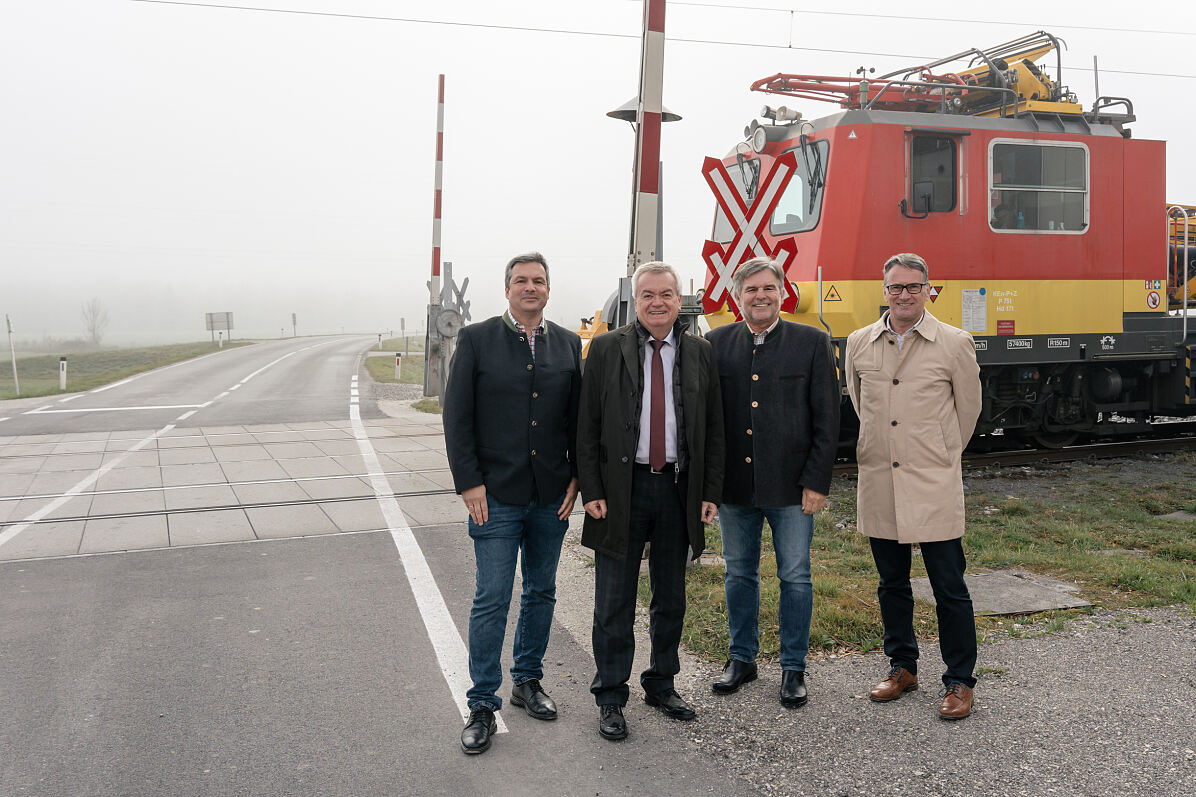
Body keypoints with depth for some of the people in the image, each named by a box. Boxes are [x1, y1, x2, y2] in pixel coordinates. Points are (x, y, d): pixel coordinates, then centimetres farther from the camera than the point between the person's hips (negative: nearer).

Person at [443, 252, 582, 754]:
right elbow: (457, 417, -5)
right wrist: (469, 482, -10)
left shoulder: (568, 344, 7)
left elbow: (578, 416, 10)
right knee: (492, 600, -2)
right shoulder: (476, 339, -2)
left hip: (552, 497, 4)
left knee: (541, 593, 14)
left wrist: (576, 477, 2)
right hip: (496, 496, -4)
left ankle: (528, 680, 32)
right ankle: (482, 706, 10)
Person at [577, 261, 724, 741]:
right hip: (622, 489, -3)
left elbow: (714, 429, 8)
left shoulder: (699, 353, 7)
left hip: (679, 489, 3)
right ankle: (610, 699, 16)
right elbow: (587, 427, -2)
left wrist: (710, 493, 3)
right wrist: (592, 491, -8)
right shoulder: (606, 350, 0)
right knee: (614, 603, 4)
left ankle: (661, 685, 31)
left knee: (671, 598, 14)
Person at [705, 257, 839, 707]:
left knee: (795, 577, 6)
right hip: (733, 485, 2)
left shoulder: (812, 343, -1)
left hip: (791, 484, -2)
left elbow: (827, 420, -2)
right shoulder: (715, 344, 4)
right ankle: (742, 659, 30)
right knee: (739, 573, 14)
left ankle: (793, 667, 21)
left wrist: (817, 482, -8)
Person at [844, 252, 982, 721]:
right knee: (892, 585, 14)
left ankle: (959, 681, 15)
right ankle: (902, 667, 30)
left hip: (934, 487, -3)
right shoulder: (859, 343, 5)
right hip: (879, 485, 3)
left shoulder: (954, 344, -4)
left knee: (949, 588, 1)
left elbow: (968, 408, 8)